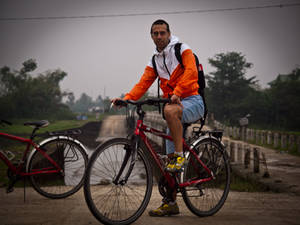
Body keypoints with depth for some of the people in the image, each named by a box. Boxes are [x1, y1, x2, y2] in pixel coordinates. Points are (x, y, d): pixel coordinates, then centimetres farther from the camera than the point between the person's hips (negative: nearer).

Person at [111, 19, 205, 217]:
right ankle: (171, 203, 9)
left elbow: (191, 72, -20)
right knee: (170, 157, 3)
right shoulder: (154, 61, 14)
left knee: (170, 111, -40)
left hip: (193, 101, -6)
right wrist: (126, 99, -11)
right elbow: (143, 84, 6)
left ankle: (180, 156, -26)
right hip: (175, 106, 6)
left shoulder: (182, 50, -4)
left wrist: (177, 92, -32)